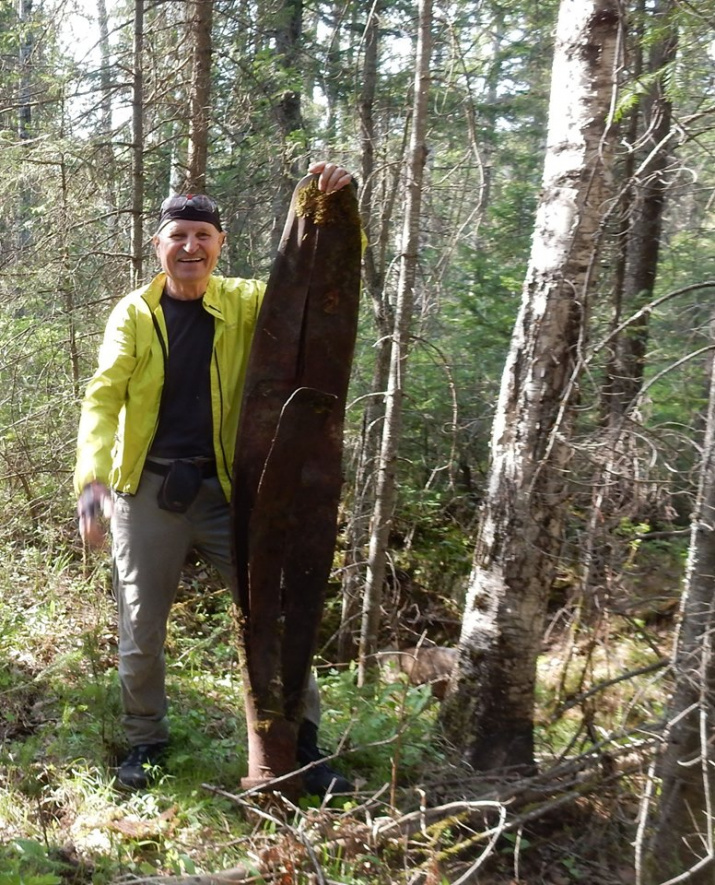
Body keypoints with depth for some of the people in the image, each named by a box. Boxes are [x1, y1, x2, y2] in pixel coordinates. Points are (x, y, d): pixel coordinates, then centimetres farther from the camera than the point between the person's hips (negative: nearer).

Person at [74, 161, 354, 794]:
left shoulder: (246, 303, 2)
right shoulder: (134, 314, 0)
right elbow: (102, 398, -8)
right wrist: (92, 478, -23)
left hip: (225, 487, 1)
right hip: (148, 491, 0)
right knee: (142, 629, 9)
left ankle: (302, 741, 21)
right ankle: (146, 741, 32)